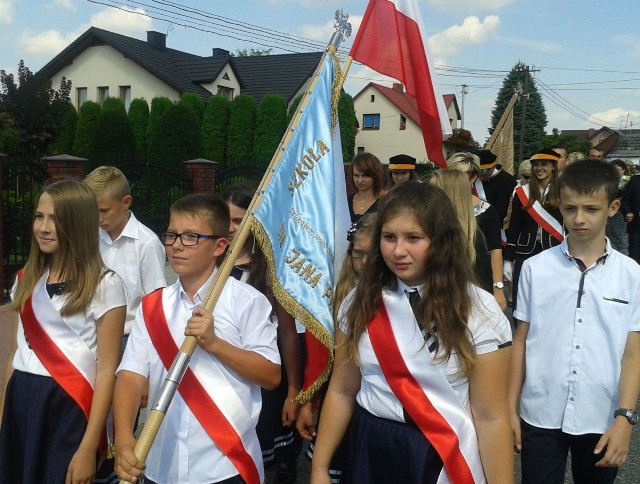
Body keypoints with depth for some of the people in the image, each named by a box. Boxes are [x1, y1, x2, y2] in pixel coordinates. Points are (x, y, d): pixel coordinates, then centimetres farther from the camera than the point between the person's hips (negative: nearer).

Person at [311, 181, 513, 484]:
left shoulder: (477, 311, -13)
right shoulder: (361, 302, -3)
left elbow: (491, 417, -12)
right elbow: (341, 392, 3)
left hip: (444, 458, -3)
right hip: (371, 451, 3)